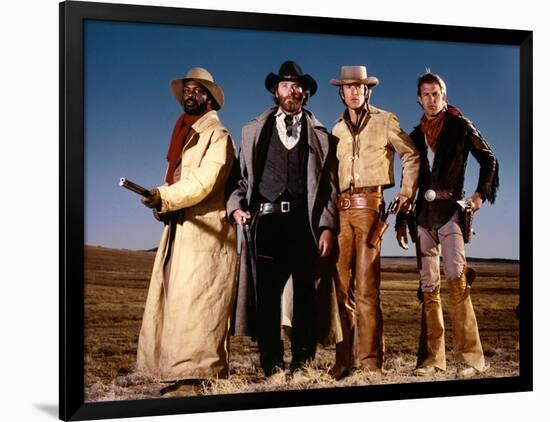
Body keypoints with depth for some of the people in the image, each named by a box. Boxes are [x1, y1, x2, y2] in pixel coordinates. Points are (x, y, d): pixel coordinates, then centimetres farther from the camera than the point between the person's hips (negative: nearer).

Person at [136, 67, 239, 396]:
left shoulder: (217, 134, -3)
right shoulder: (184, 133, 22)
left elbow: (205, 180, -17)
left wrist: (165, 196, -29)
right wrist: (164, 201, 1)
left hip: (206, 231, -8)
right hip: (179, 230, 8)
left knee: (194, 304, -11)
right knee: (175, 302, 5)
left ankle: (193, 380, -10)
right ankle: (181, 373, 8)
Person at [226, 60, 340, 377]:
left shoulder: (320, 135, 15)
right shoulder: (255, 130, 18)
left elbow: (330, 186, 8)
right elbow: (242, 175, 14)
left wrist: (327, 227, -3)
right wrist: (236, 206, -4)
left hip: (306, 221, 0)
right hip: (267, 219, 0)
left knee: (307, 292, 0)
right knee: (267, 292, -3)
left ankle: (303, 364, 9)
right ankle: (272, 366, 4)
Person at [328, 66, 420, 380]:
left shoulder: (384, 121, 7)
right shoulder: (337, 130, 18)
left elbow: (411, 155, 10)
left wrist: (407, 193, 3)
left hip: (369, 205, -4)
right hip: (340, 208, 4)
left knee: (366, 286, -9)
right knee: (342, 286, 2)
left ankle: (371, 361, -6)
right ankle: (345, 359, 8)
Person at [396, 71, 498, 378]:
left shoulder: (460, 126, 3)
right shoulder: (417, 135, 16)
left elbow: (489, 160, 5)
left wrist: (481, 194, -7)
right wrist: (402, 220, 13)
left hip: (450, 210, -5)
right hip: (424, 212, 5)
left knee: (456, 279, -18)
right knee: (428, 287, 3)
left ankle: (471, 358, -15)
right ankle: (432, 359, 7)